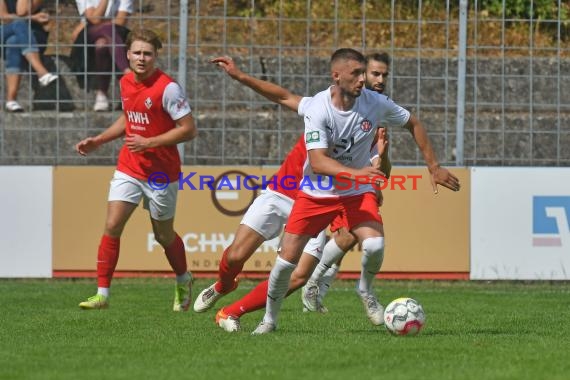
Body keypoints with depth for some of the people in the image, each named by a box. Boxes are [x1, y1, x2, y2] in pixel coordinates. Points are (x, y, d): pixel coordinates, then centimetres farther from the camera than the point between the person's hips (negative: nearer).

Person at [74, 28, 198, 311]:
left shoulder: (167, 88, -17)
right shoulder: (125, 83, 4)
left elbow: (189, 129, -17)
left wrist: (149, 142, -23)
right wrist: (98, 141, 14)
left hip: (161, 173, -5)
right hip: (128, 168, 5)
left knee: (163, 235, 10)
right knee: (112, 227, -8)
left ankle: (183, 282, 37)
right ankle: (102, 294, -4)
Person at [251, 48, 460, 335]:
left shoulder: (375, 103, -13)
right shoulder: (317, 109, -22)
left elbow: (414, 125, 5)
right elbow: (318, 161, -30)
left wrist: (434, 167, 4)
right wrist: (354, 173, -46)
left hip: (357, 193, 2)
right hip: (316, 193, -1)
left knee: (375, 245, -24)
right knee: (287, 259, -5)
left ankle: (366, 290, 9)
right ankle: (270, 319, 19)